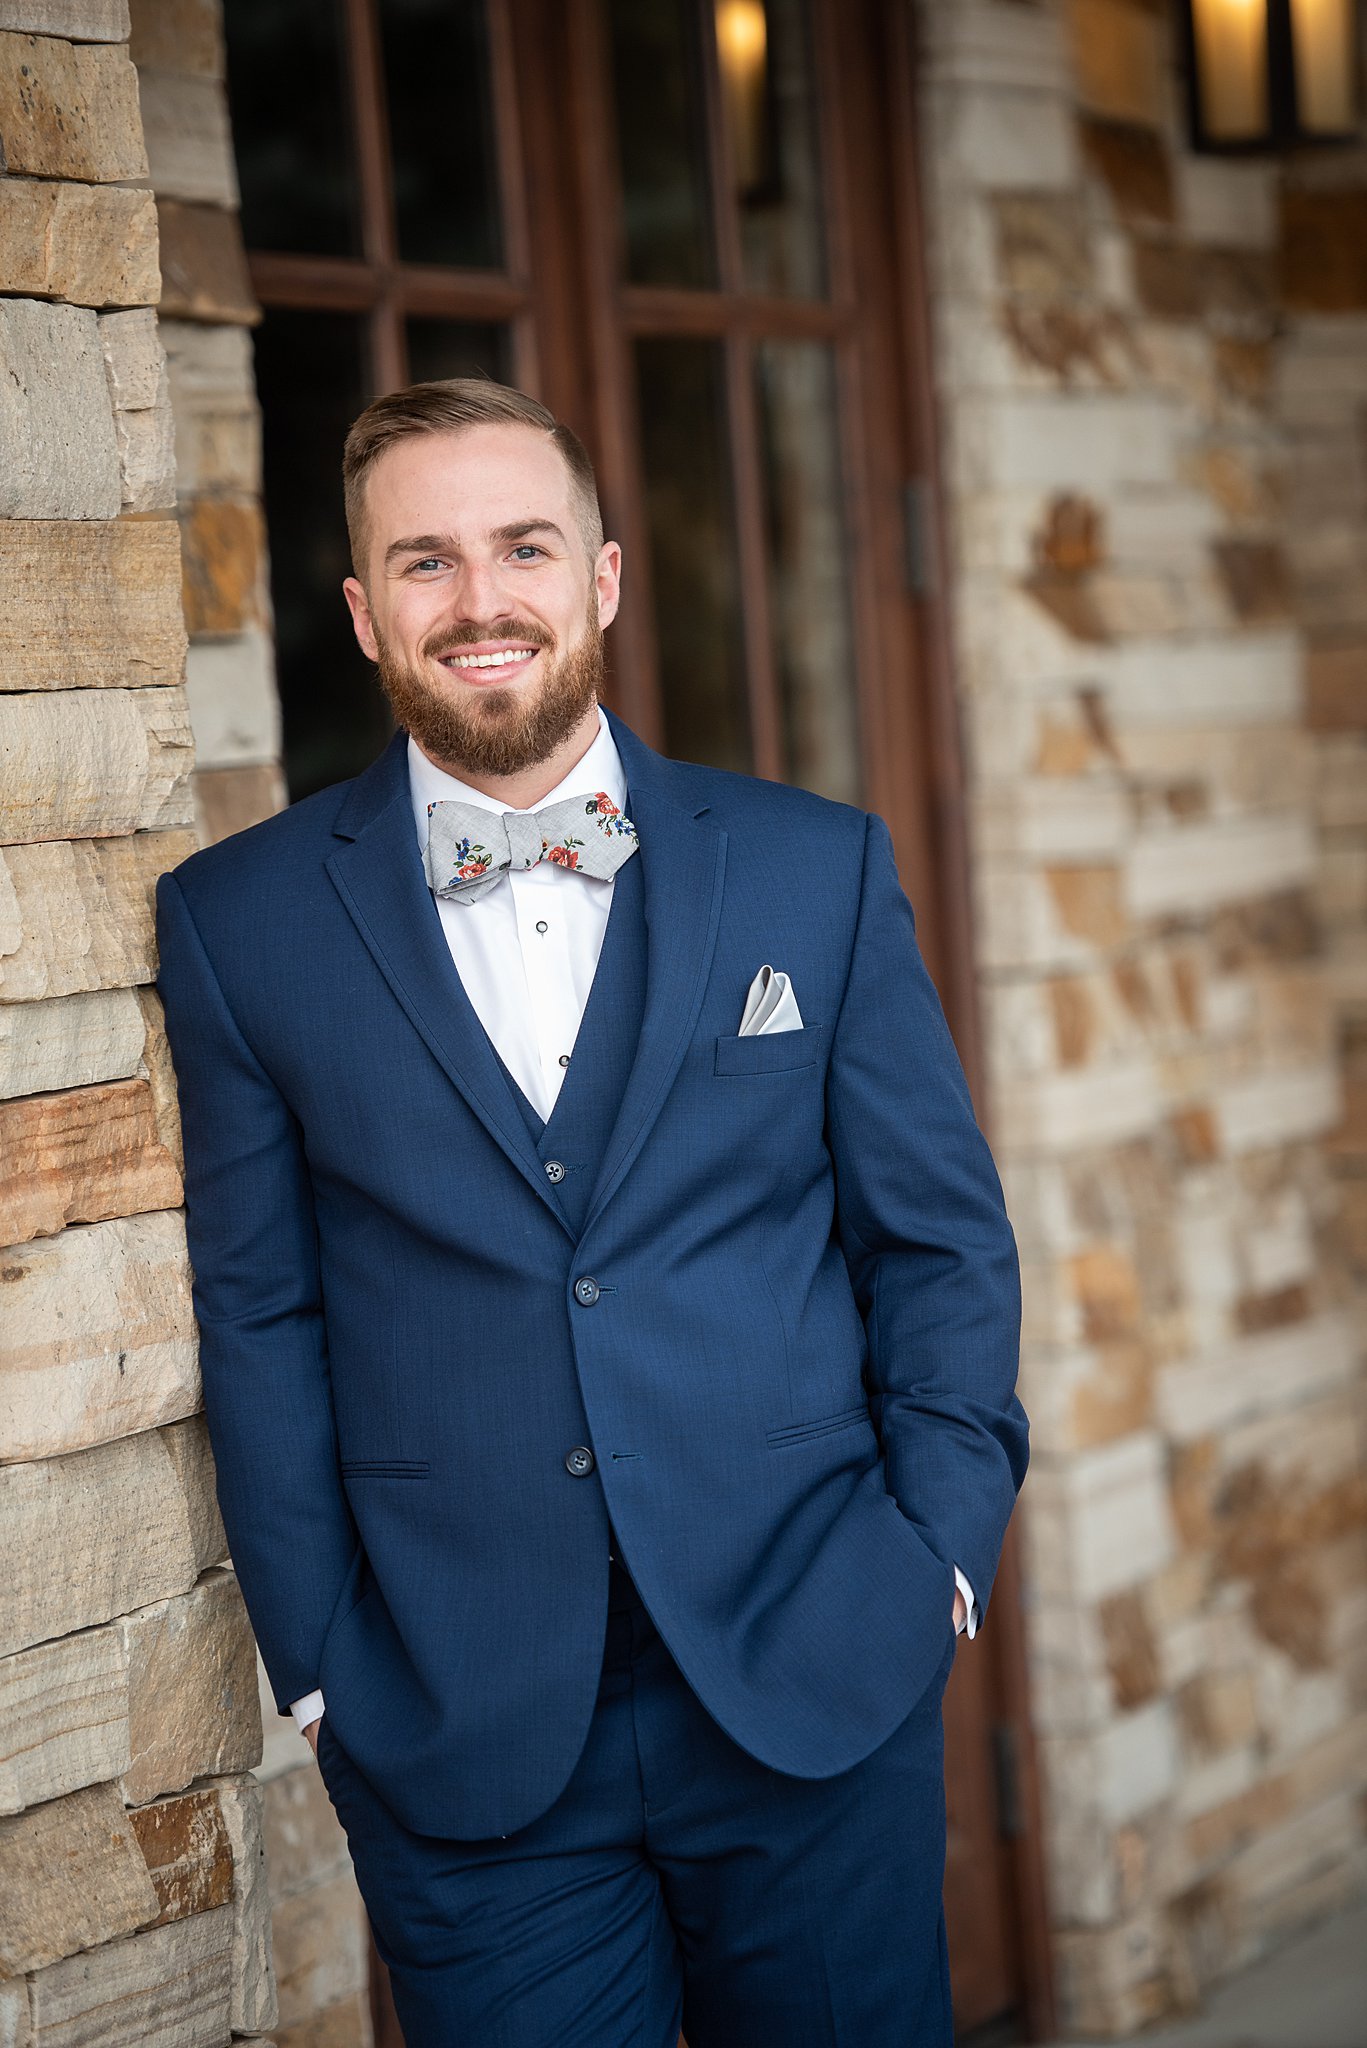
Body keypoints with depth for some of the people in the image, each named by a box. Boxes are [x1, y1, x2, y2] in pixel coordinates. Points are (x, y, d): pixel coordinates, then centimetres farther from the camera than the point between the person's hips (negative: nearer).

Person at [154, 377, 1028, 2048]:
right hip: (461, 1747, 0)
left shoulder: (819, 869, 2)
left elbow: (944, 1241, 6)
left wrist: (943, 1557, -2)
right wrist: (319, 1669, 0)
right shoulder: (241, 923, 1)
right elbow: (260, 1319, 3)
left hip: (820, 1694, 1)